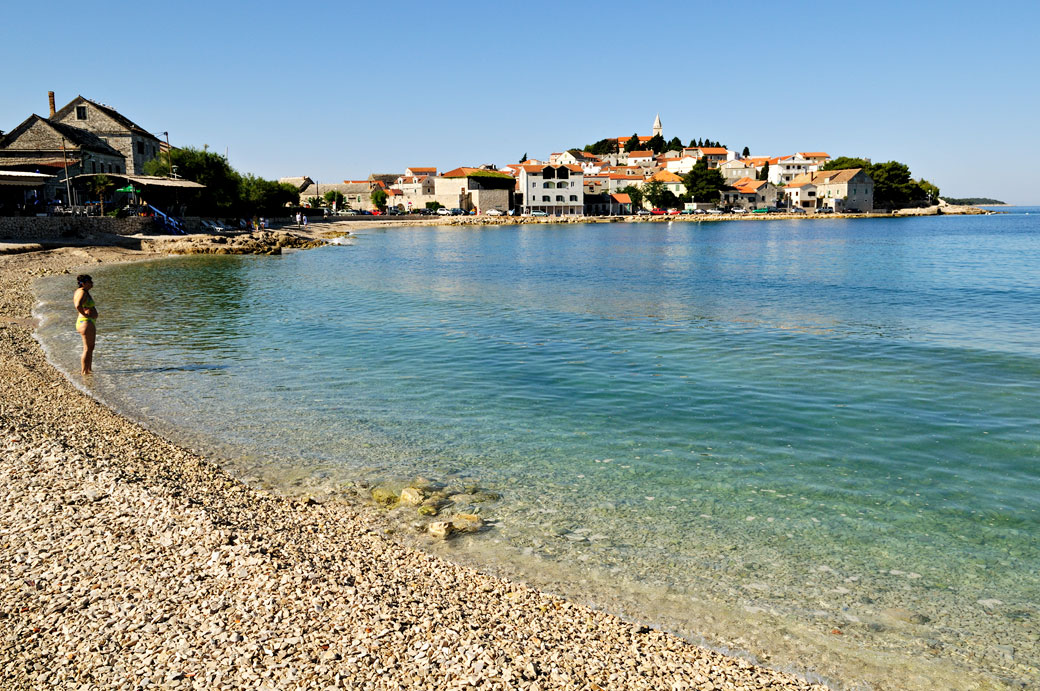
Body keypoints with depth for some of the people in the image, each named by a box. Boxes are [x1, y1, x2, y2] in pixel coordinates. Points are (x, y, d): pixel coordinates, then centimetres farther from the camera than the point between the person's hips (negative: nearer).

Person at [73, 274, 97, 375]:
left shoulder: (85, 291, 14)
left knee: (91, 348, 17)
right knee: (87, 349, -7)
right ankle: (84, 371, -3)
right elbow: (78, 305, -35)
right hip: (86, 323, -11)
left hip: (90, 323, 11)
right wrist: (85, 315, -21)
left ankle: (88, 370, 24)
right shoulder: (82, 292, -17)